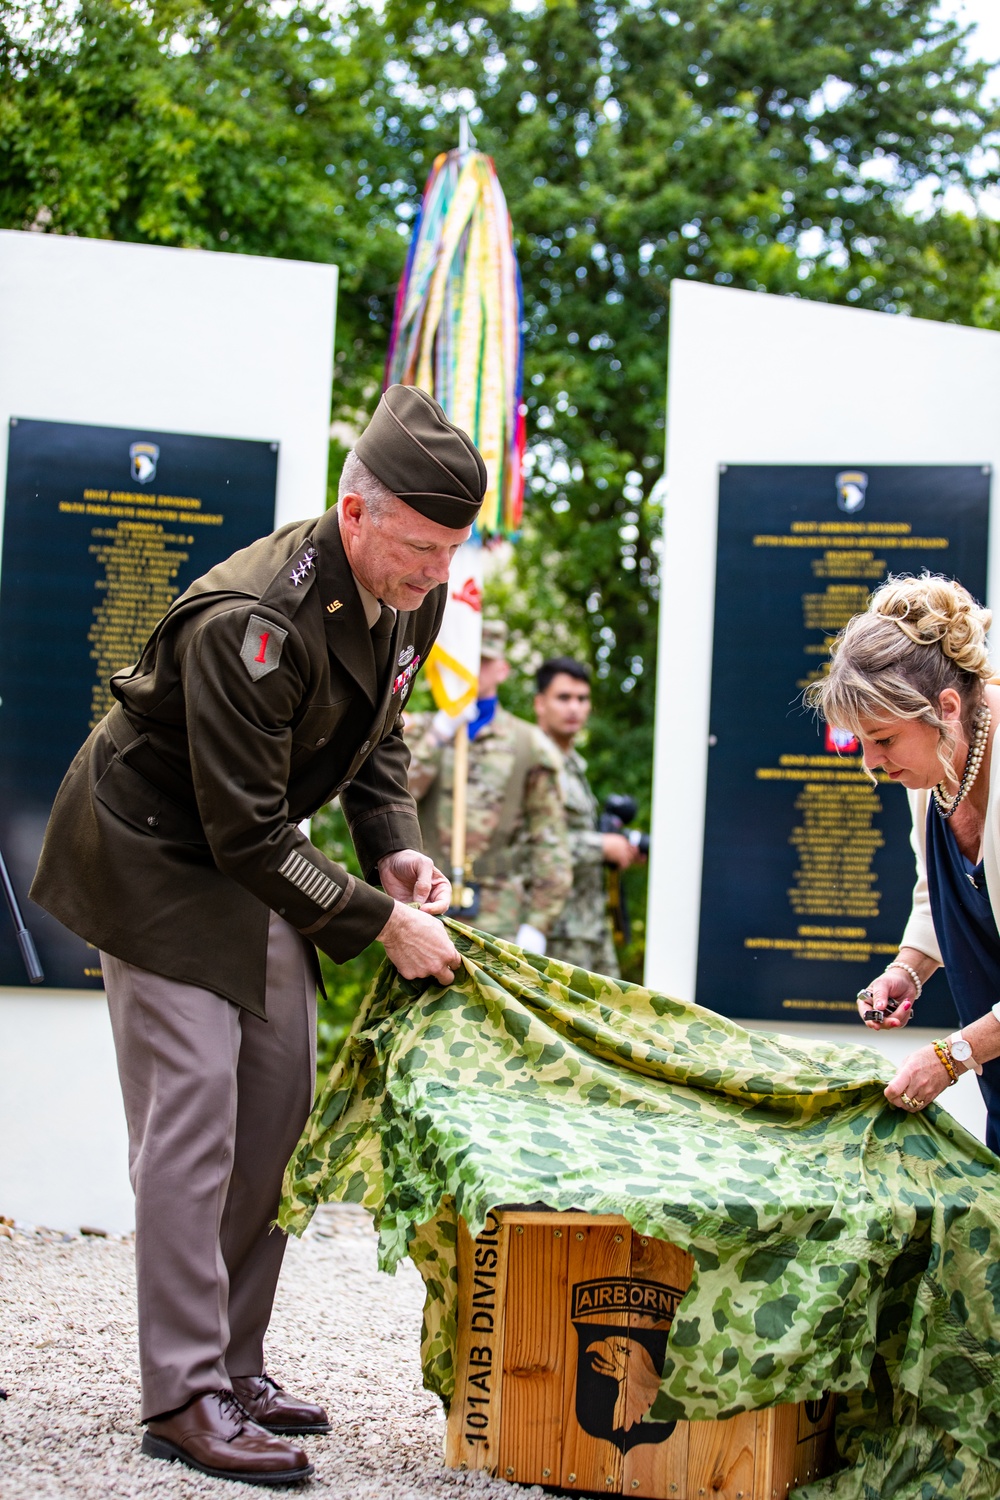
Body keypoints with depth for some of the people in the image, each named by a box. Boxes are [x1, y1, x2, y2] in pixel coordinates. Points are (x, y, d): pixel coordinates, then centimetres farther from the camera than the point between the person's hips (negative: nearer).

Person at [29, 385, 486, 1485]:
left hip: (253, 860, 9)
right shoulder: (250, 621, -34)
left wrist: (393, 851, -5)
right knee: (190, 1123, -11)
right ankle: (181, 1398, -5)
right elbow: (248, 832, -30)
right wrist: (381, 921, -26)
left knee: (278, 1114, 7)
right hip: (158, 856, -8)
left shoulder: (411, 598, -7)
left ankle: (234, 1364, 17)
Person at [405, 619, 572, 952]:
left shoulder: (529, 745, 8)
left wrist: (537, 924, -4)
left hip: (499, 923, -2)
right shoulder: (420, 733, 13)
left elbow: (550, 845, 4)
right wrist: (441, 732, -10)